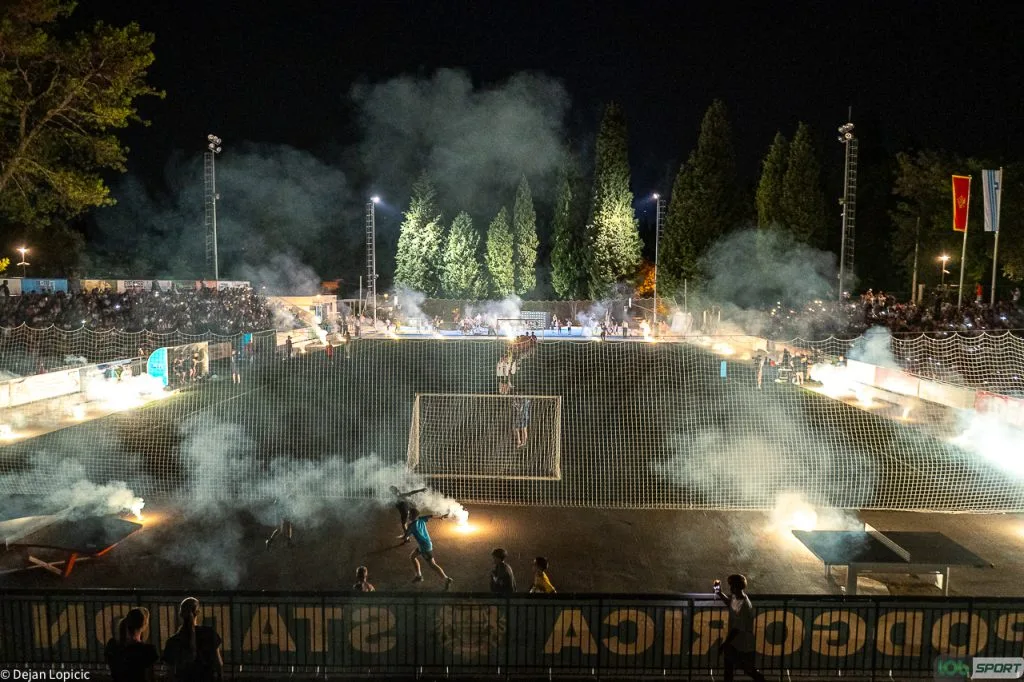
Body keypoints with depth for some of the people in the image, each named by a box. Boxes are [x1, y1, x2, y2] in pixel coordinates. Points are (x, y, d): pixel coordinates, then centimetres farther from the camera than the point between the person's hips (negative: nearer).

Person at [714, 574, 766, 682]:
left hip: (743, 643, -8)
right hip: (733, 641, 8)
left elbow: (737, 629, -29)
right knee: (729, 665, 19)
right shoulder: (735, 597, -6)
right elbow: (728, 603, 20)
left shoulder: (744, 606, -32)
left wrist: (724, 644, -24)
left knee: (748, 668, 13)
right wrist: (719, 593, 3)